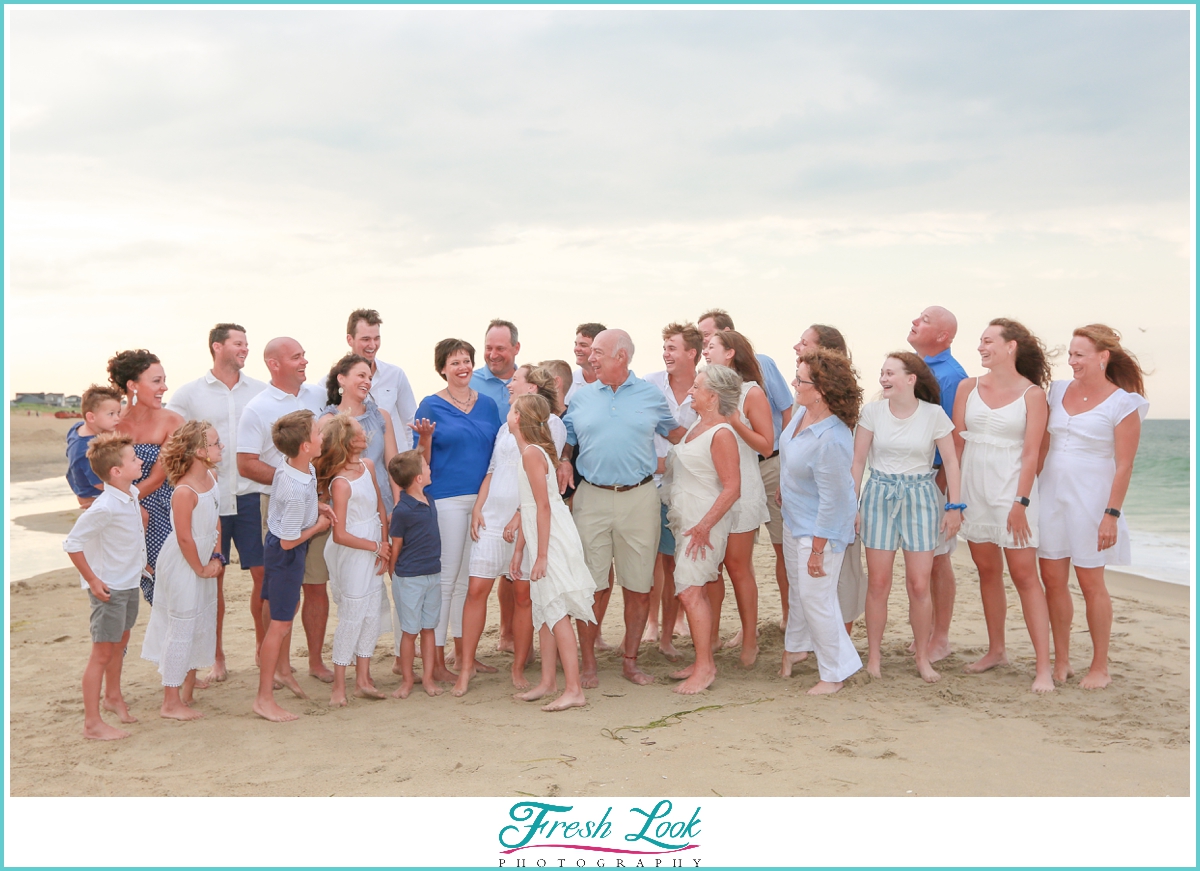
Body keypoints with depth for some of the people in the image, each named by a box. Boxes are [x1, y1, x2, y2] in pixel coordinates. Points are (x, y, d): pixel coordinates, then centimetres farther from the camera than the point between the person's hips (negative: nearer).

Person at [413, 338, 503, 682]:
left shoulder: (487, 403, 11)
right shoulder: (431, 406, -2)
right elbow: (422, 462, -3)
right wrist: (425, 437, -20)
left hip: (483, 498, 5)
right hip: (446, 500, -5)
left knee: (471, 579, 12)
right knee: (444, 579, -3)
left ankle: (464, 654, 22)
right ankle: (435, 660, 6)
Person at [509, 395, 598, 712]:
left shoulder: (532, 453, -15)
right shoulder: (528, 451, 15)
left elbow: (543, 506, -20)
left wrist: (542, 555, -21)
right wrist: (518, 550, 22)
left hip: (553, 540, -10)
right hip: (544, 540, 10)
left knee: (556, 612, -10)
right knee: (543, 610, 15)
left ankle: (574, 690, -8)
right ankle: (548, 682, 24)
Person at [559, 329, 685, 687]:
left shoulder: (650, 396, 8)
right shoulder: (581, 398, 10)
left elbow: (675, 433, 18)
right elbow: (565, 440, 15)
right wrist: (562, 463, -2)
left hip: (639, 498, 0)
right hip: (592, 498, 0)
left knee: (639, 587, 5)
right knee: (592, 586, 0)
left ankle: (630, 660, 20)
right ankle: (588, 664, 11)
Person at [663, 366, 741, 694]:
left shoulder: (721, 435, -17)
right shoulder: (697, 424, 11)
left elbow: (732, 488, -21)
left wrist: (704, 526, -23)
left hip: (705, 523, -9)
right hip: (684, 519, 9)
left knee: (690, 591, -12)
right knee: (696, 591, 13)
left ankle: (704, 667, -5)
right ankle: (703, 659, 22)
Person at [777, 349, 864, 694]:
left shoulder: (832, 440, -34)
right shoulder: (802, 411, -7)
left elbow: (833, 500, -29)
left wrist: (817, 550, -22)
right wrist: (783, 490, 27)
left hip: (820, 529, -9)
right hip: (794, 519, 9)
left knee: (816, 598, 1)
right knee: (797, 589, 25)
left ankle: (835, 672, 20)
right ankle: (796, 646, 48)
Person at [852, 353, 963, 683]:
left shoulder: (934, 414, -4)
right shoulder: (872, 411, -1)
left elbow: (951, 461, 1)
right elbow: (858, 460, 3)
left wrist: (954, 506, -2)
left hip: (921, 497, -1)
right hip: (879, 496, 1)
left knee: (919, 585, 0)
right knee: (878, 583, 2)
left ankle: (922, 658, 16)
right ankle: (873, 656, 14)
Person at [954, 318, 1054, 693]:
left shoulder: (1032, 394, -4)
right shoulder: (969, 387, 6)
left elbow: (1031, 452, -8)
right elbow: (956, 442, 7)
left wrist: (1020, 502, -14)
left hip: (1012, 489, -4)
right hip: (973, 488, 4)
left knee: (1024, 575, -5)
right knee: (987, 570, 12)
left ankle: (1044, 668, -2)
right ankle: (996, 650, 26)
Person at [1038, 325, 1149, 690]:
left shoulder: (1123, 404, -8)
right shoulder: (1058, 391, 7)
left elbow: (1124, 465, -10)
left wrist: (1111, 514, -15)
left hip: (1089, 498, -5)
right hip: (1051, 495, 5)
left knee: (1091, 582, 3)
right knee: (1052, 580, 7)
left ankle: (1100, 666, 16)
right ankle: (1061, 660, 18)